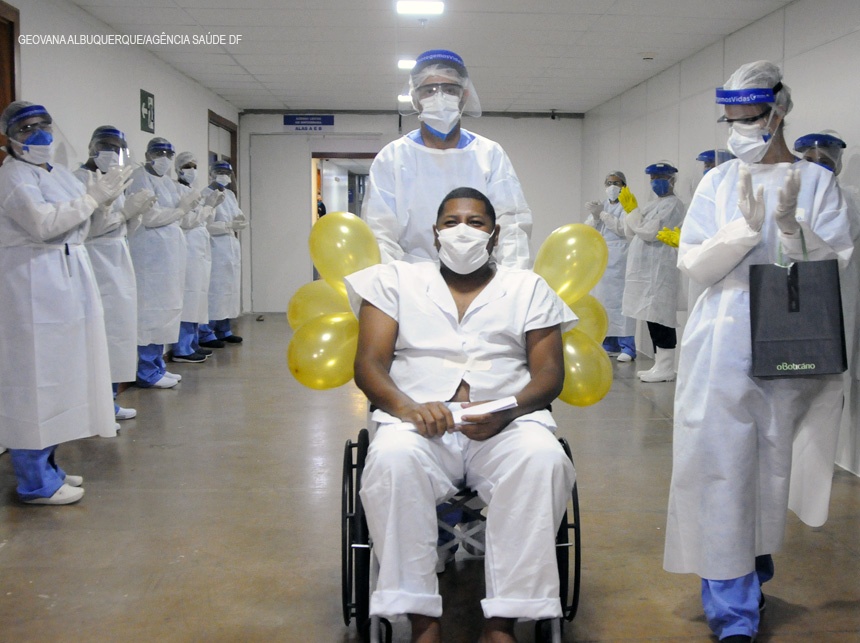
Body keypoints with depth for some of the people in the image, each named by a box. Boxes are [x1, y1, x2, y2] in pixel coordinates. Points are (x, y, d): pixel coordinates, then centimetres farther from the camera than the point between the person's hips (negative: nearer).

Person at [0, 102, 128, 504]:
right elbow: (43, 223, -23)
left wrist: (102, 199, 5)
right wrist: (92, 198, -16)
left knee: (56, 376, 14)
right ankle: (36, 482, 3)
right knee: (35, 378, -5)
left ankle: (45, 466, 26)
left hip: (65, 281, 9)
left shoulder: (56, 173, 16)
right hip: (34, 284, -9)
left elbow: (78, 227, 20)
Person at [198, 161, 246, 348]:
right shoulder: (205, 195, -9)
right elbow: (204, 225, -17)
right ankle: (206, 334, -2)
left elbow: (239, 217, 16)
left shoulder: (230, 194, 15)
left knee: (229, 289, 11)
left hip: (232, 247, 8)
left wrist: (240, 221, -7)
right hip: (215, 248, -8)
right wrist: (228, 225, -18)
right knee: (214, 290, -8)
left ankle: (224, 330, 20)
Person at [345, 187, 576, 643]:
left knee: (542, 459, -33)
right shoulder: (396, 280, 17)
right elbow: (368, 364, 6)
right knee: (393, 457, -35)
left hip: (507, 424, 1)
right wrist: (405, 406, -16)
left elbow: (549, 374, 9)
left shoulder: (528, 288, 19)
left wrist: (507, 411, -14)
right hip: (420, 421, 0)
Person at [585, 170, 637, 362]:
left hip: (618, 261, -6)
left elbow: (623, 228, -11)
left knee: (619, 300, -13)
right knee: (602, 300, 4)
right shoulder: (601, 206, 21)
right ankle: (609, 344, 12)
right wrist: (595, 216, -6)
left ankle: (627, 347, -13)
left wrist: (602, 214, -11)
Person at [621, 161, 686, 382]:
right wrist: (632, 210, 2)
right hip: (646, 269, 9)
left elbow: (650, 232, -18)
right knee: (652, 318, 9)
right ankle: (659, 364, 15)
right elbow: (631, 233, 18)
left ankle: (666, 368, -6)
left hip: (659, 270, -9)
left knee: (660, 318, -9)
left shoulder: (673, 204, -5)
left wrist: (633, 217, -3)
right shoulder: (654, 204, 23)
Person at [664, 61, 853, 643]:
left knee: (772, 462, 10)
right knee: (723, 467, -5)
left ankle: (754, 571, 32)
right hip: (724, 345, 0)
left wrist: (792, 228, -19)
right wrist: (745, 227, -15)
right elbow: (694, 265, 0)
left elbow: (835, 267, -2)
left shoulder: (816, 182, 4)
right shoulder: (718, 183, 6)